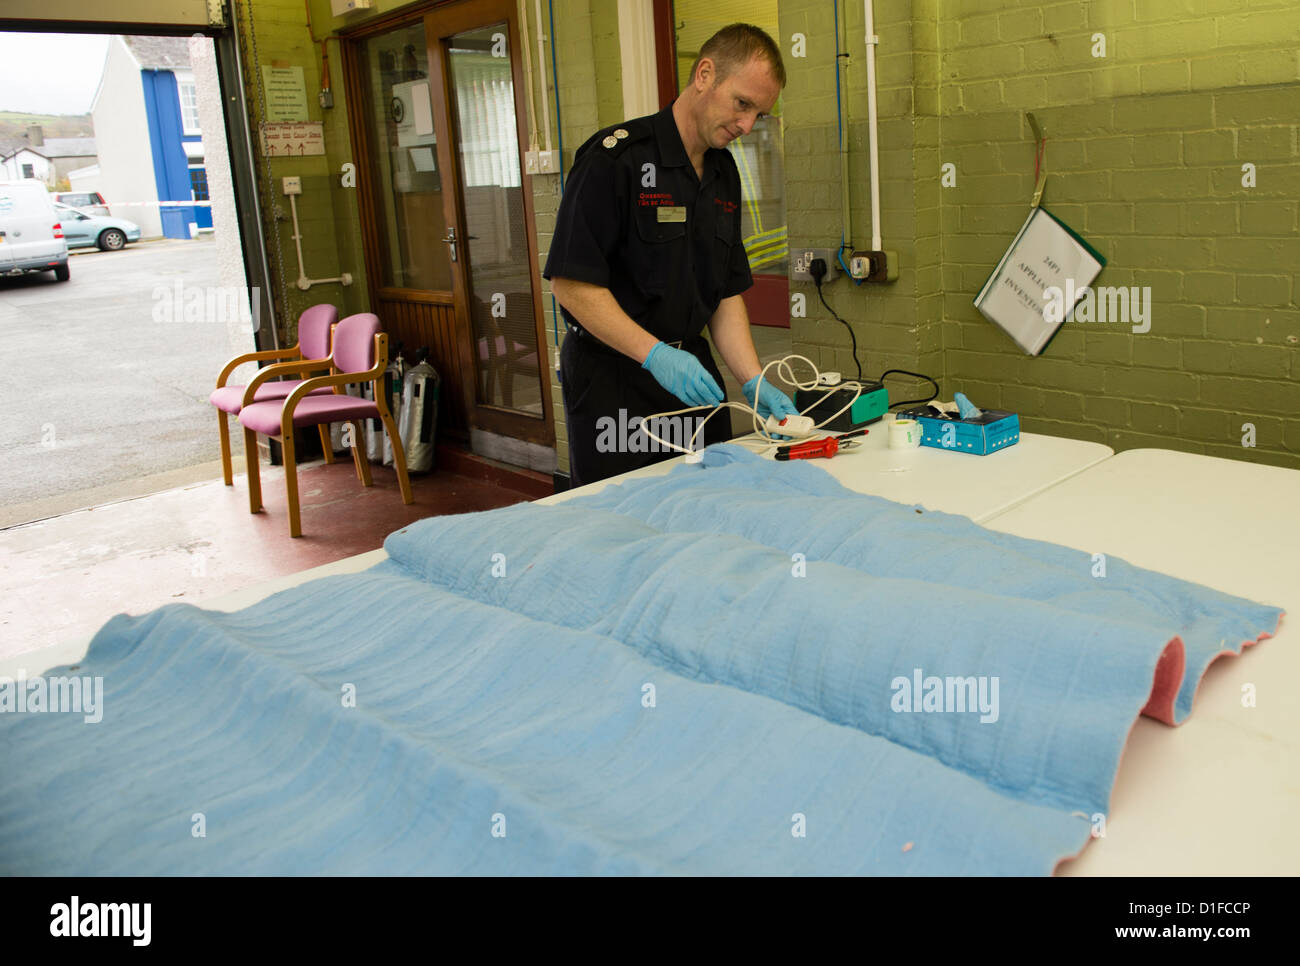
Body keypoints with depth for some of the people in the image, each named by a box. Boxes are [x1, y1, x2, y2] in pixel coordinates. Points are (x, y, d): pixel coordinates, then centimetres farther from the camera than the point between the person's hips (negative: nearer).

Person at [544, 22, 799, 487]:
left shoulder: (724, 174, 10)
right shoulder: (616, 157, -13)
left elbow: (727, 293, 12)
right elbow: (570, 283, -18)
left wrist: (754, 382, -1)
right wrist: (655, 355, -24)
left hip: (692, 369, 7)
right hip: (612, 380, -7)